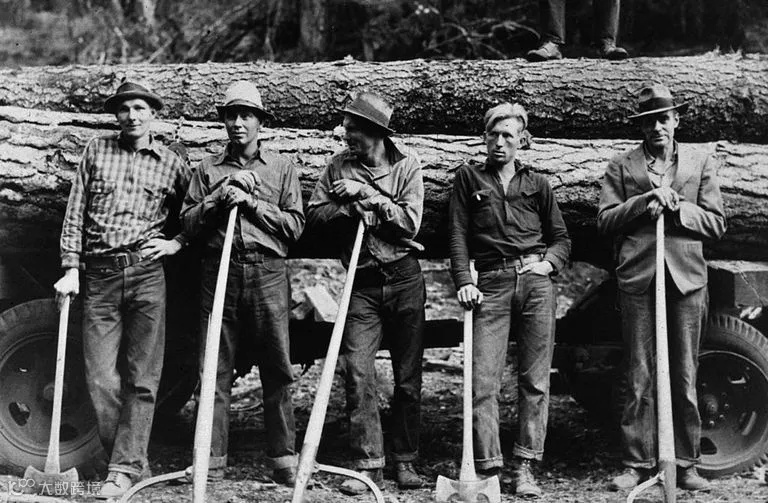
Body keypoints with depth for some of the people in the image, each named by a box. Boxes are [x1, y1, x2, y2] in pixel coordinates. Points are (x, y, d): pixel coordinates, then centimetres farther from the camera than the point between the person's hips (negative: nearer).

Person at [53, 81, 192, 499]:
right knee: (100, 378, -2)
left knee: (141, 379, -4)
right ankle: (132, 461, 12)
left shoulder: (170, 163, 10)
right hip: (98, 276, 1)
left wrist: (177, 242, 2)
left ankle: (125, 468, 0)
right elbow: (75, 213, 9)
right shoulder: (96, 151, 12)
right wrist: (71, 268, 2)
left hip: (147, 275, -1)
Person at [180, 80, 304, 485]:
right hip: (219, 270, 1)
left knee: (277, 371, -1)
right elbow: (188, 223, 10)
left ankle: (284, 459, 5)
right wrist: (218, 200, -6)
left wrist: (252, 202, -5)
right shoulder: (208, 168, 15)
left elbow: (294, 225, 4)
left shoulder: (281, 167, 12)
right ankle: (211, 460, 6)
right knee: (215, 372, 1)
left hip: (267, 273, -1)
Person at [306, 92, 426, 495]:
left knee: (408, 375, 4)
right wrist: (351, 209, -14)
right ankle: (368, 463, -4)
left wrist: (368, 196, -13)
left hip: (404, 279, -1)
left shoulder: (407, 166, 1)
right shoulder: (340, 165, 5)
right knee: (358, 372, -9)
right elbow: (314, 213, 1)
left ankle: (405, 461, 15)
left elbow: (410, 221, -9)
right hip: (362, 281, 1)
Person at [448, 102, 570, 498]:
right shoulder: (468, 177, 13)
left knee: (535, 380, -1)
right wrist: (463, 281, -6)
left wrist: (549, 262, 0)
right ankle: (489, 467, -5)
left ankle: (525, 466, 5)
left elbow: (561, 238, 20)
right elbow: (458, 235, 6)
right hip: (491, 284, -1)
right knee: (483, 380, -9)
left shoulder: (536, 184, 16)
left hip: (535, 281, 2)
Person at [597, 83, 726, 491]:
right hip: (638, 278, -1)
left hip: (687, 278, 1)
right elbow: (605, 221, 1)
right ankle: (637, 464, 8)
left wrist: (675, 207, -7)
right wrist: (644, 201, -11)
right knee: (639, 379, 1)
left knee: (685, 378, 5)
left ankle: (685, 465, 13)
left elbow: (716, 223, 7)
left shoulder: (701, 162, 13)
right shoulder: (621, 166, 9)